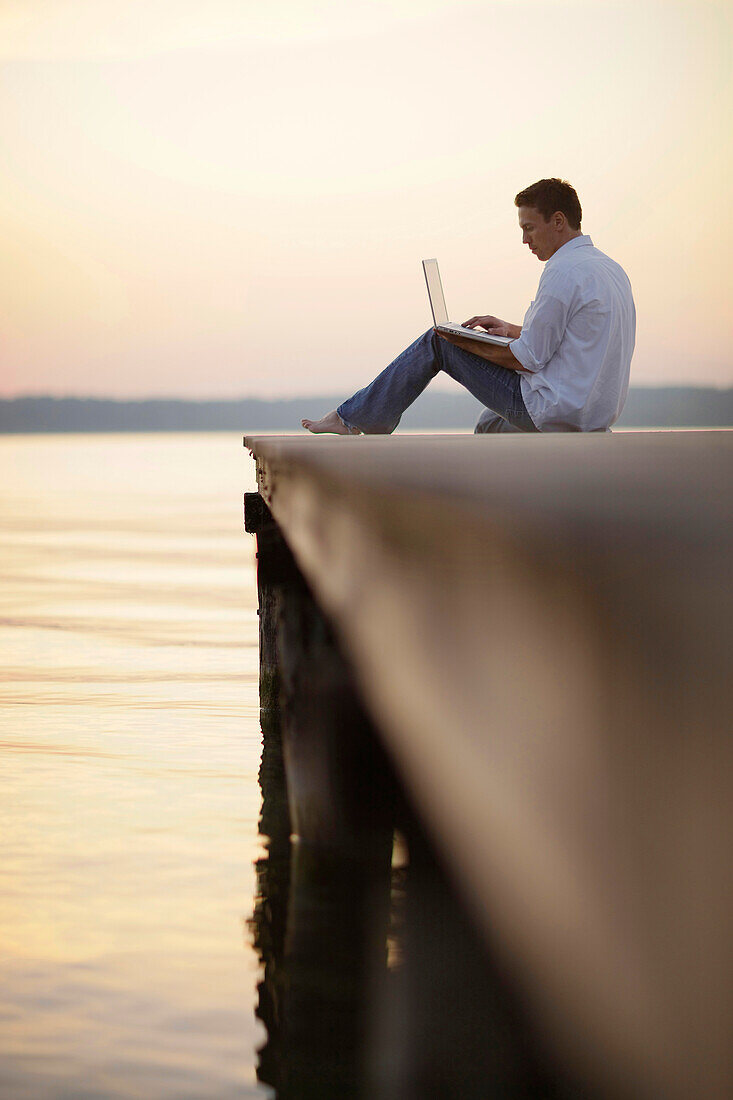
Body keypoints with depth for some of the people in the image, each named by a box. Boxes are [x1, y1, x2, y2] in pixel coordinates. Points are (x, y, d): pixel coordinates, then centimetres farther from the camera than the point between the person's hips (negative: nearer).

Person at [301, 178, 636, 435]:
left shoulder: (563, 272, -17)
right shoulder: (611, 269, 13)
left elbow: (528, 358, -16)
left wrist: (465, 344, -4)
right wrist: (513, 330, 16)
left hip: (555, 412, -9)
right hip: (596, 415, 9)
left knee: (438, 343, 2)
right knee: (489, 425, 35)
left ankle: (355, 418, 13)